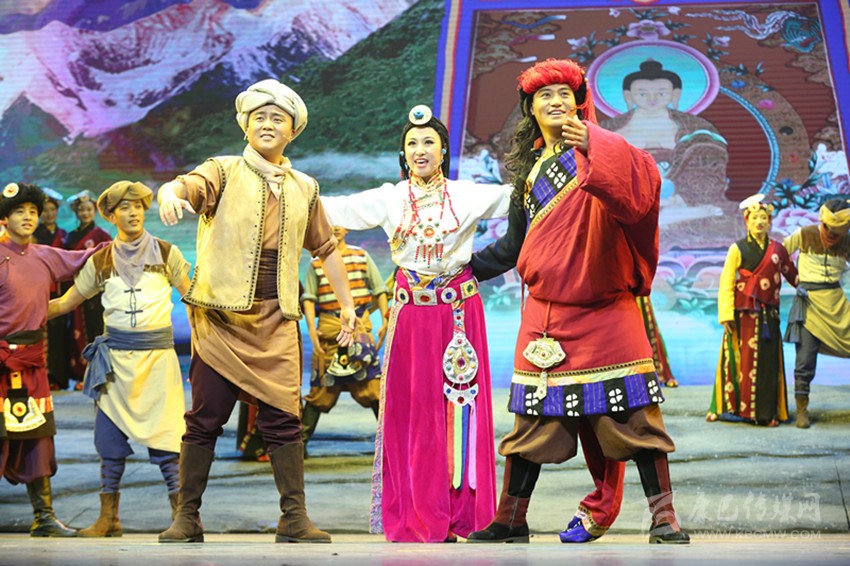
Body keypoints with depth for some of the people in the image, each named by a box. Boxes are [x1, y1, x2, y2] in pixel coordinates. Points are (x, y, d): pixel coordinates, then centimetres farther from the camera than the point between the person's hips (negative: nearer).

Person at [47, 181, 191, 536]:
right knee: (110, 439, 3)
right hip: (116, 356, 2)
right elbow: (65, 303, 13)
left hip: (157, 353, -2)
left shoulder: (166, 254, 4)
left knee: (164, 438, -7)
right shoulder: (101, 262, 8)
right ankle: (108, 518, 11)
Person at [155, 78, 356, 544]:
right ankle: (187, 518, 10)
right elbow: (186, 186, -19)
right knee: (205, 419, 1)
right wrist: (170, 194, -43)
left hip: (276, 322, 3)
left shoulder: (305, 189, 15)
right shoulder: (223, 173, 2)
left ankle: (294, 519, 4)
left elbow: (325, 248, 25)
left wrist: (346, 304, 24)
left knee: (283, 419, -3)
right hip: (221, 317, -2)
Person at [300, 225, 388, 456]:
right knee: (321, 385, 1)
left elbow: (379, 290, 9)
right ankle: (301, 440, 7)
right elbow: (308, 298, 4)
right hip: (328, 327, 0)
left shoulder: (362, 257, 9)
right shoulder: (317, 262, 8)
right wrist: (311, 329, -9)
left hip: (359, 324, 0)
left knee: (372, 381, -5)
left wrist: (385, 322, 0)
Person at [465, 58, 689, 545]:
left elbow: (643, 179, -25)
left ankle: (664, 519, -1)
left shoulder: (598, 154, -3)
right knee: (533, 420, 7)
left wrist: (593, 145, -35)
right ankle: (511, 522, 16)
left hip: (605, 309, -5)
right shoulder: (530, 168, 15)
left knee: (635, 413, -7)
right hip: (544, 312, 5)